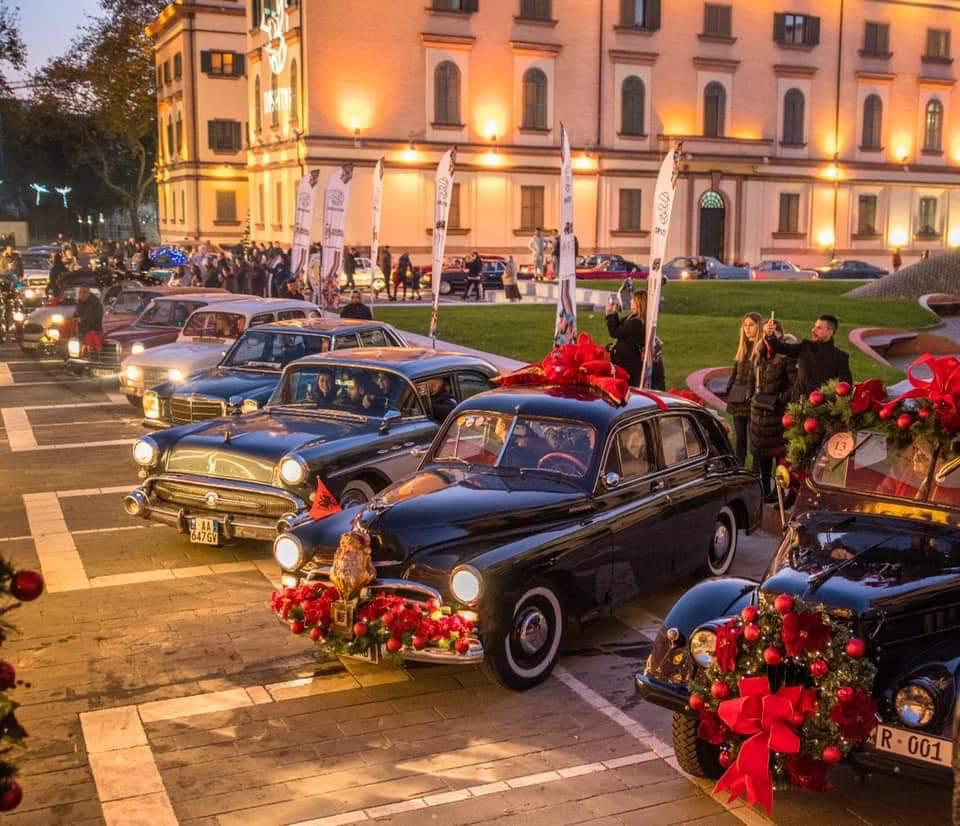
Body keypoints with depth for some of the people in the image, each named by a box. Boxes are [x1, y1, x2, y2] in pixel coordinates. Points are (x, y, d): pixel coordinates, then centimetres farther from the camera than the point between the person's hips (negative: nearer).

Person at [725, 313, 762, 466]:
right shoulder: (742, 346, 15)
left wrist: (753, 394, -20)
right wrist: (729, 391, 13)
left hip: (752, 400, -7)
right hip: (738, 399, 7)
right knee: (740, 439, 13)